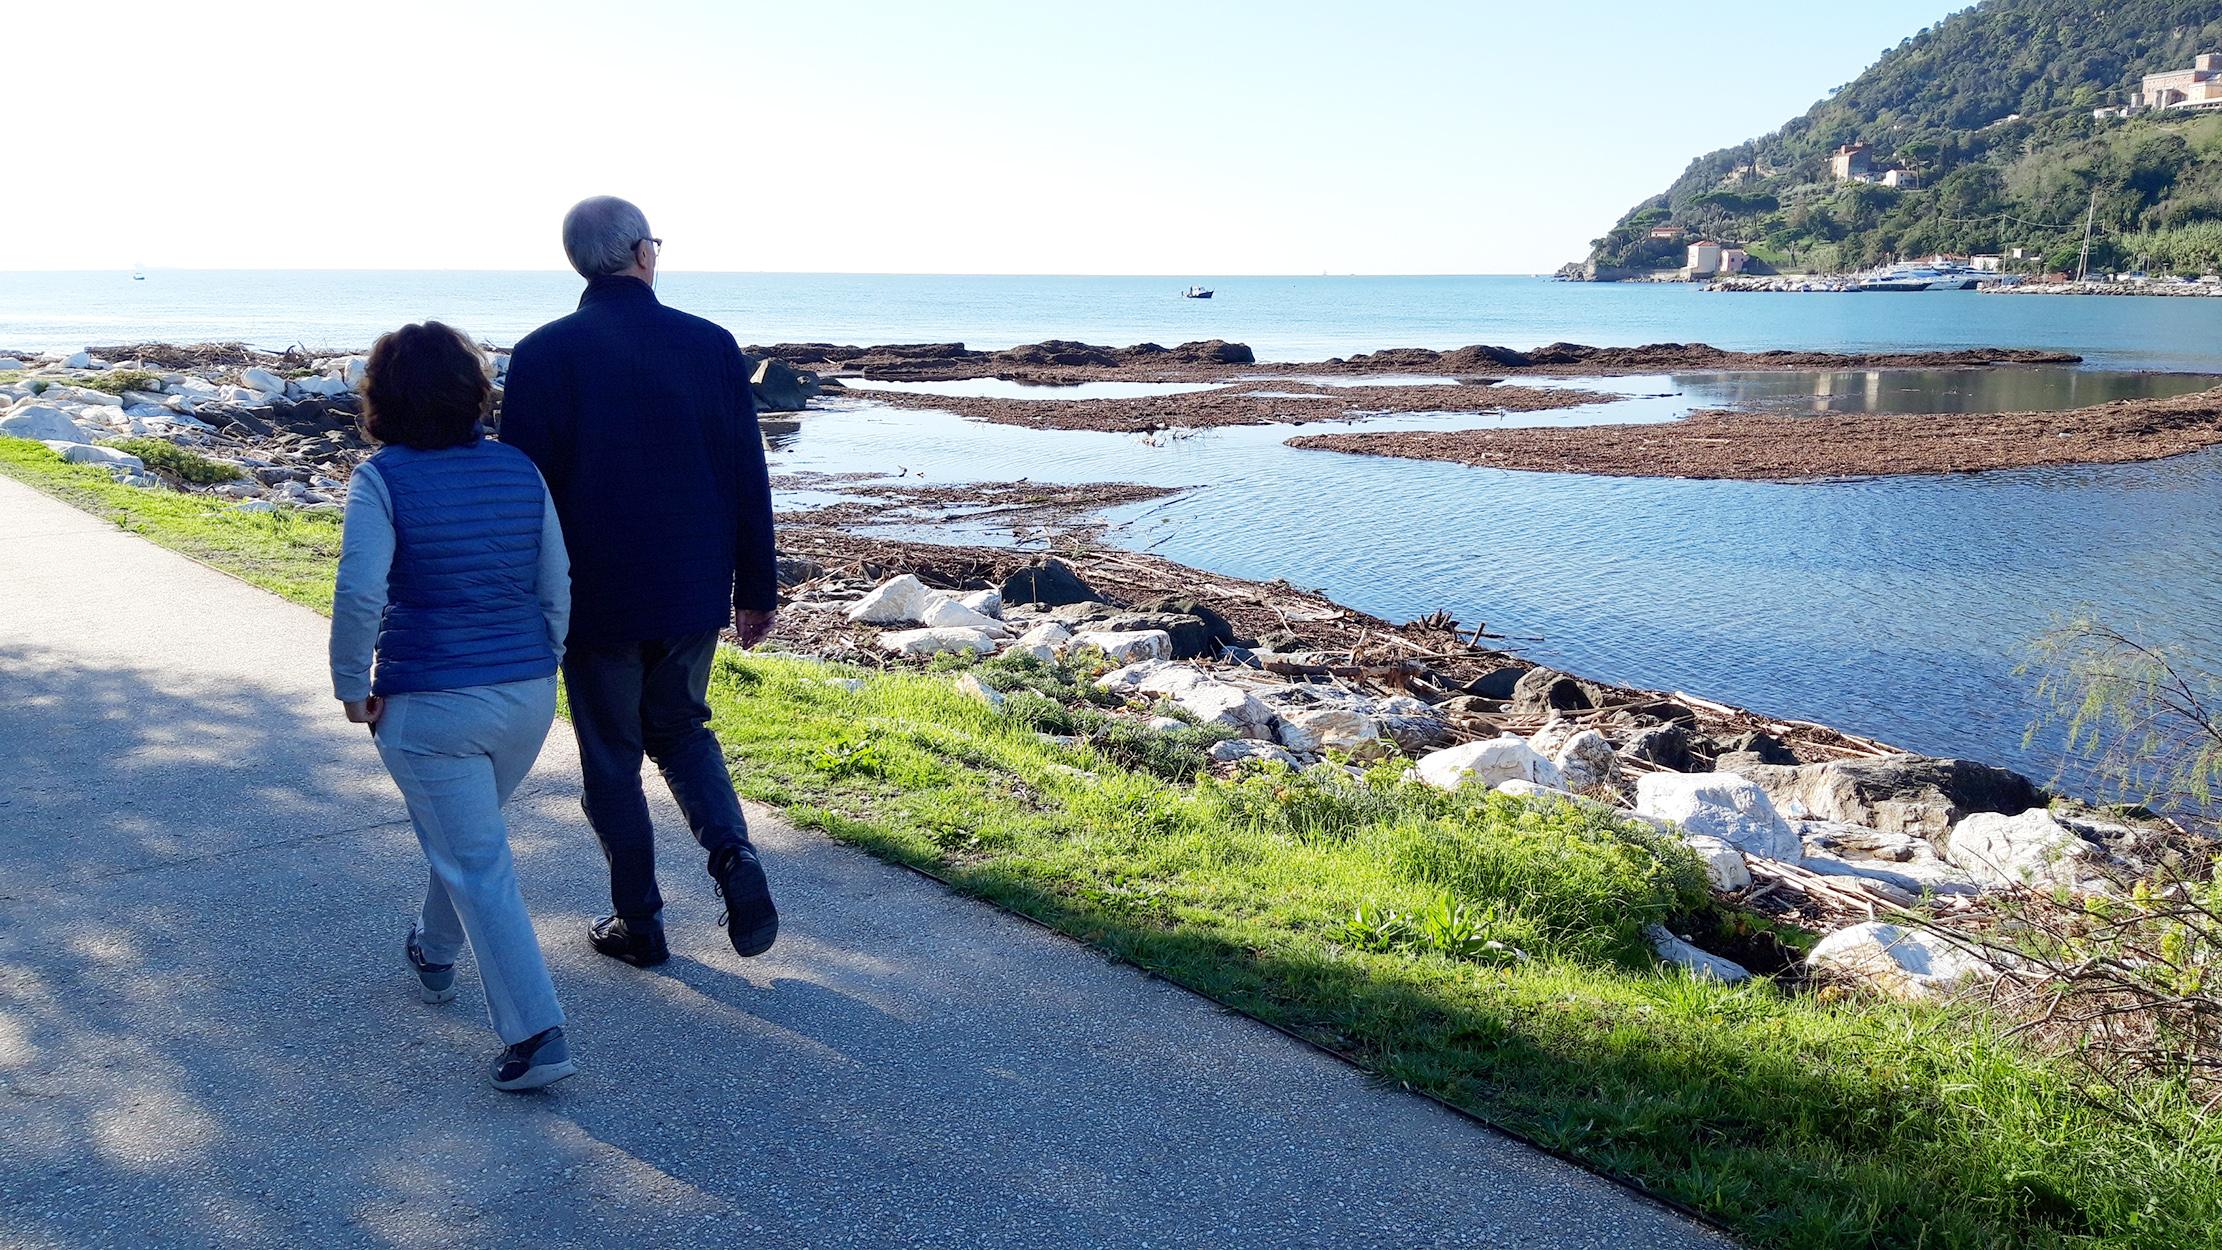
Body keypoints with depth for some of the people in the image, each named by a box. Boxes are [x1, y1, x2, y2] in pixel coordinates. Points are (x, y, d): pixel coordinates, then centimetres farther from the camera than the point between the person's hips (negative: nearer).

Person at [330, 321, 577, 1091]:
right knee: (467, 835, 28)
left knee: (478, 866, 0)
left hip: (428, 706, -5)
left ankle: (537, 1035, -4)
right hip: (527, 696, 5)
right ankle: (435, 955, 51)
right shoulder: (520, 471, 1)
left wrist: (352, 686, -9)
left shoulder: (383, 480, -11)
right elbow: (557, 589, 4)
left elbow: (359, 593, -22)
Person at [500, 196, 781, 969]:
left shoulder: (543, 355, -10)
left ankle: (639, 925, 20)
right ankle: (733, 854, 0)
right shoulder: (711, 345, -3)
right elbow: (749, 480, 1)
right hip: (695, 591, 3)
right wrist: (757, 588, 9)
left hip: (595, 598, -2)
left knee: (612, 759, 12)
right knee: (681, 729, 22)